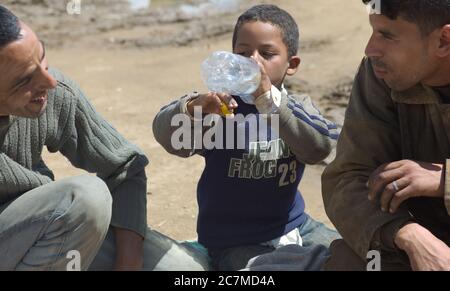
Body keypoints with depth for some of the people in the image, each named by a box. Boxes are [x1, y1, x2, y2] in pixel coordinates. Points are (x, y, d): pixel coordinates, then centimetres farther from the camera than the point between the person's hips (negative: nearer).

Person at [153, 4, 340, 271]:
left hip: (293, 226, 4)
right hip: (235, 242, -4)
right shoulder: (222, 106, -10)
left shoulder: (298, 107, -2)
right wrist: (194, 108, -49)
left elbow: (321, 147, -23)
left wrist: (269, 98, -33)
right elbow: (168, 133, -27)